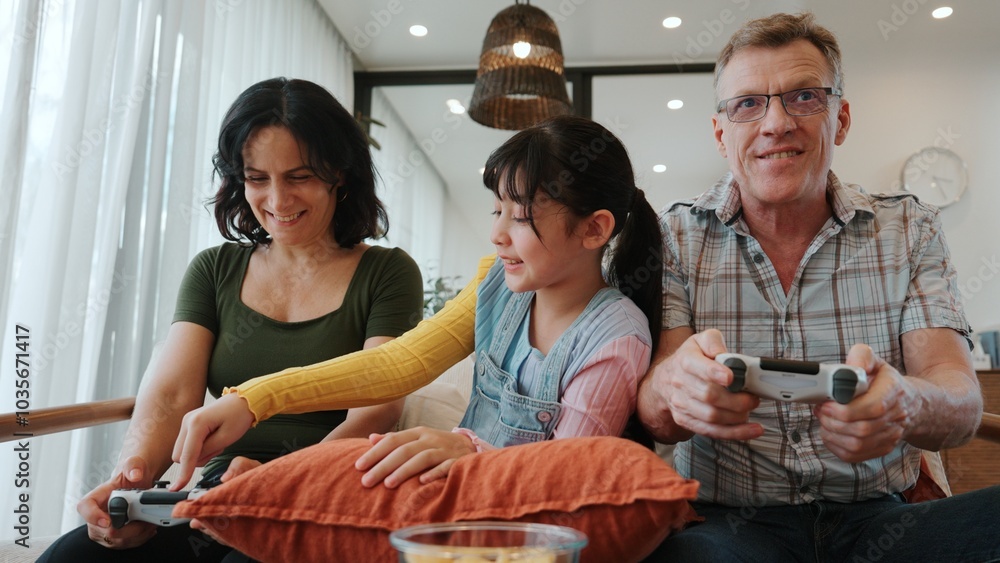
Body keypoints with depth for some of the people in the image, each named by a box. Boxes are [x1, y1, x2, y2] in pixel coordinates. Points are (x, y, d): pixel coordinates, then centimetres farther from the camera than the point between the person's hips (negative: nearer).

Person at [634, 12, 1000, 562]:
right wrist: (674, 387, -35)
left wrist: (904, 403, -32)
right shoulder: (675, 238, 0)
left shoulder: (910, 230, 5)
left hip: (876, 518, 3)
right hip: (729, 518, -2)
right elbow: (653, 415, -9)